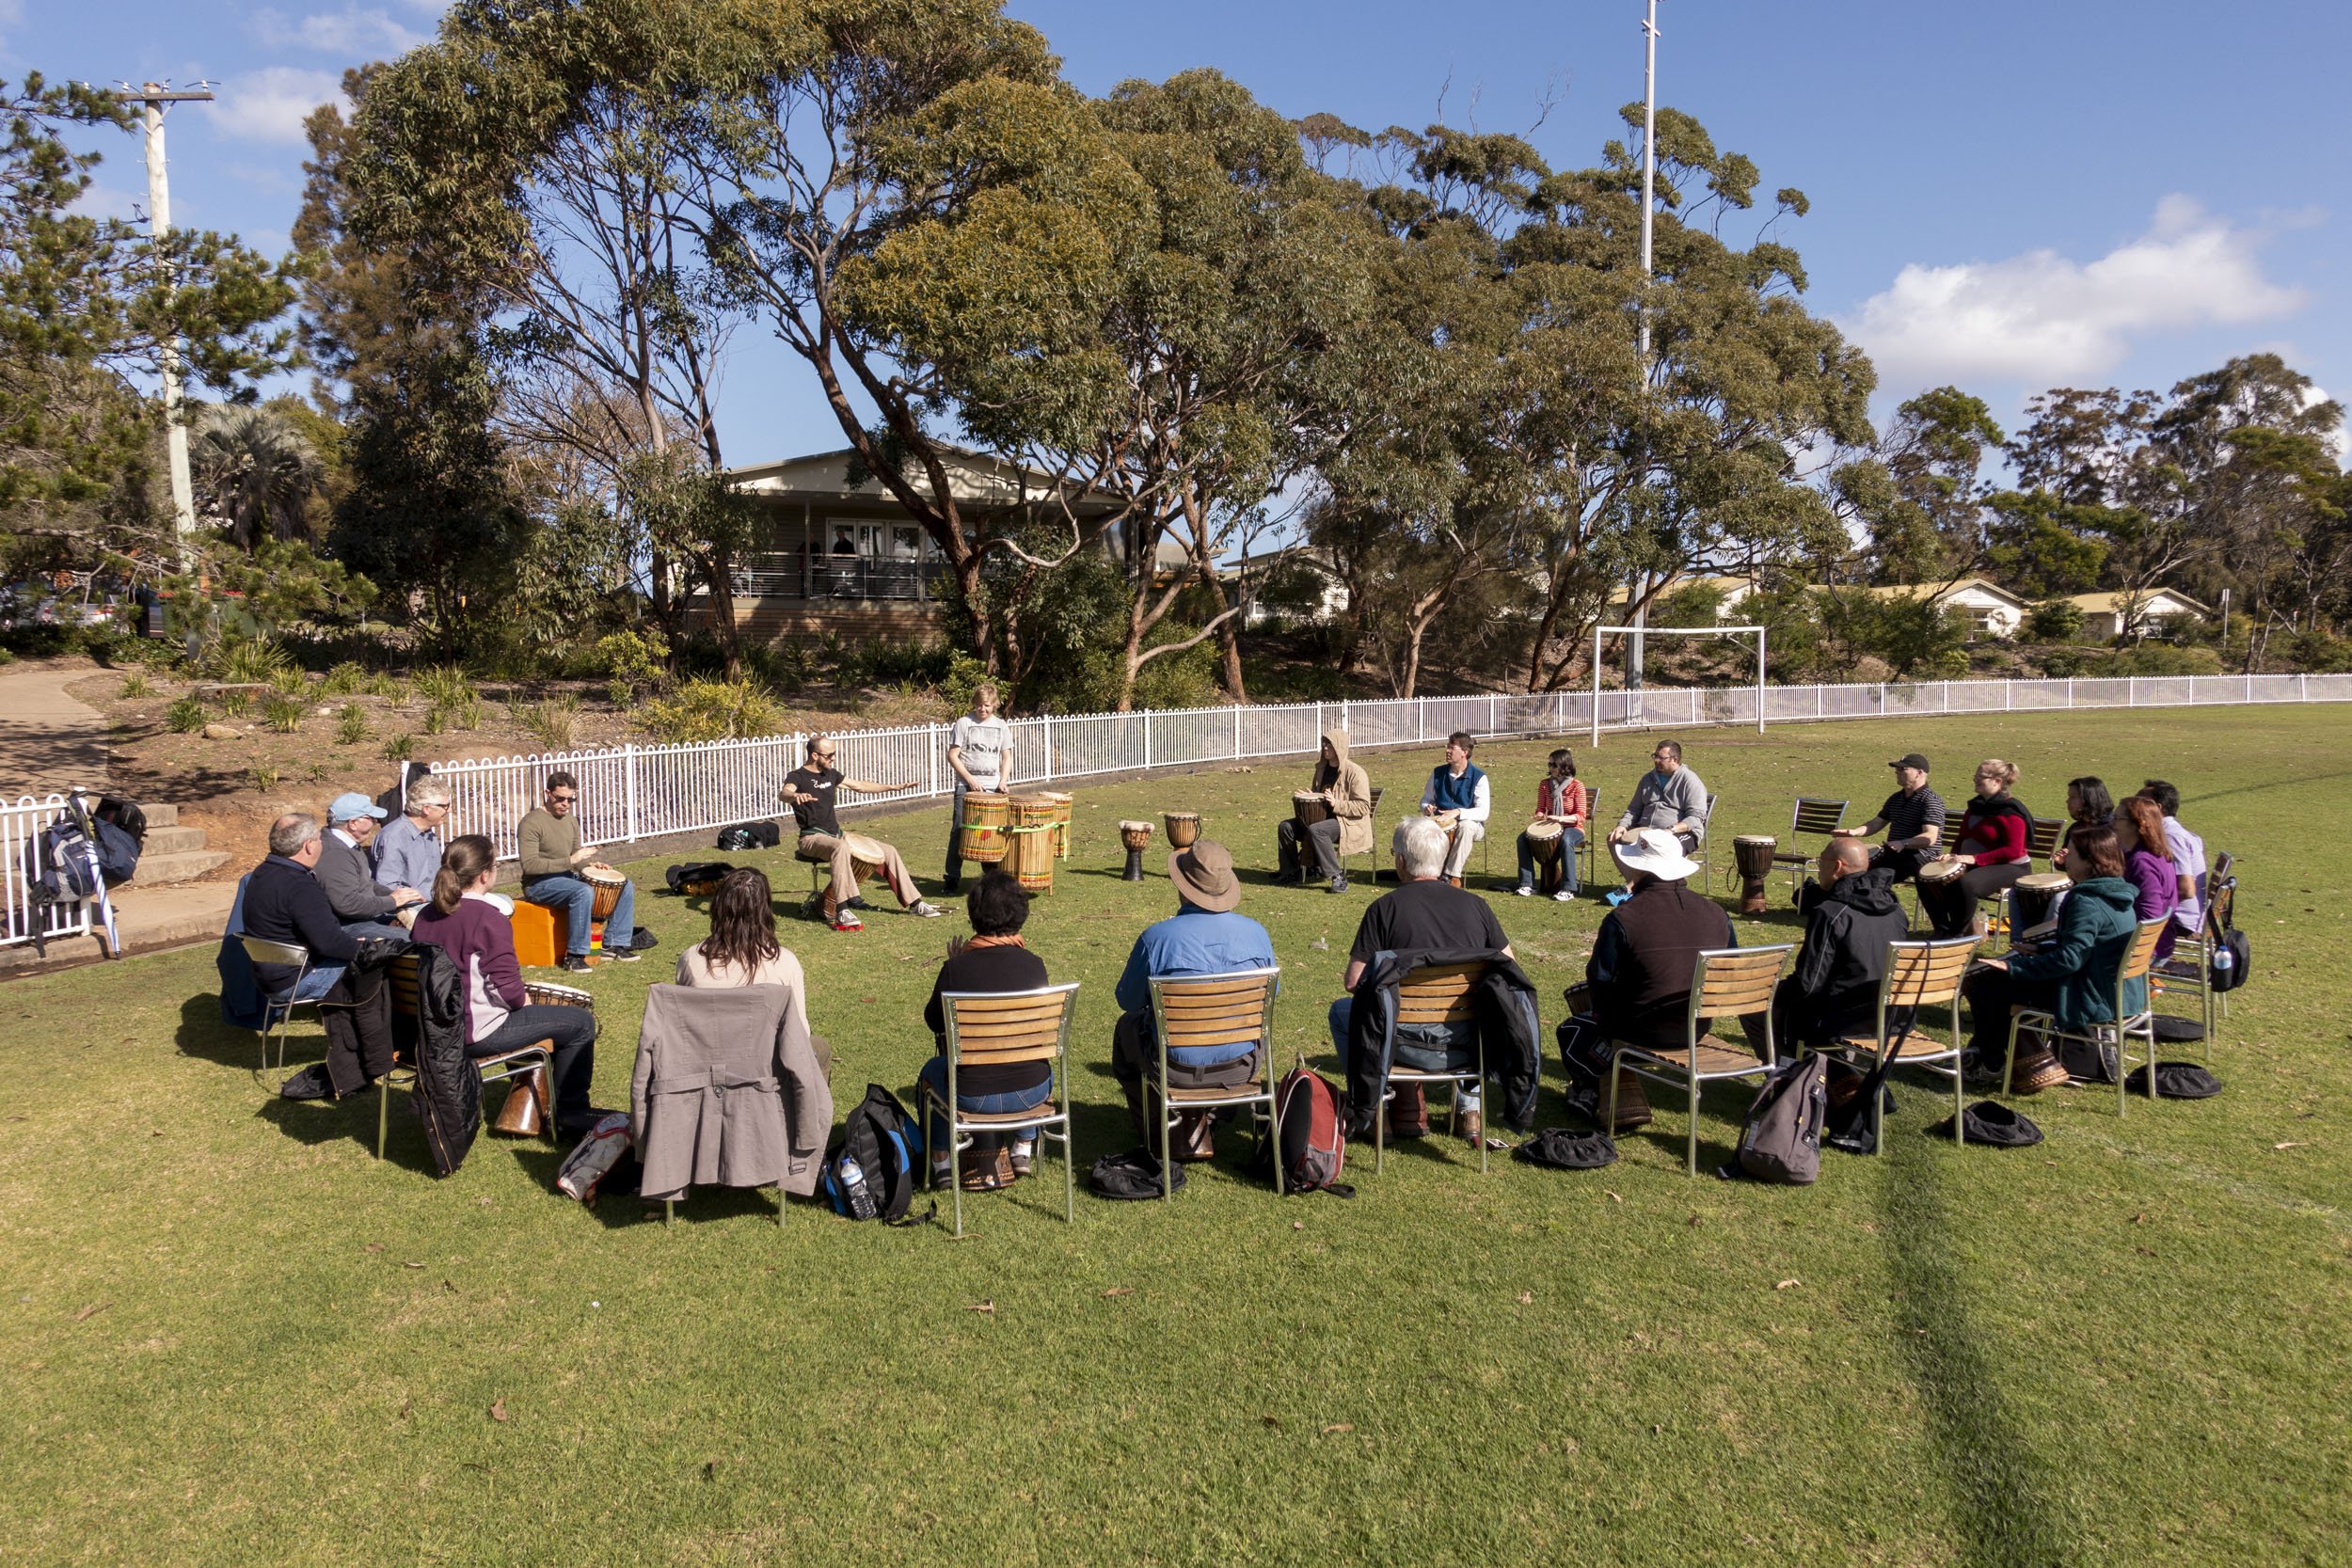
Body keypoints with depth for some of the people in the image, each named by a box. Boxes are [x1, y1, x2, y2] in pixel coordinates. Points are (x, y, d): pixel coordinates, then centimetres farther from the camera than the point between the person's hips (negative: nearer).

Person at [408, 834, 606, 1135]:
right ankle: (570, 1112, 12)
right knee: (581, 1022, 3)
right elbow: (507, 988, -24)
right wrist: (524, 1000, -2)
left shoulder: (425, 915, 4)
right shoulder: (488, 917, -20)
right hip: (479, 1034, -9)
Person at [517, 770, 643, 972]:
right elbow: (529, 865, -23)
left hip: (569, 877, 8)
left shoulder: (571, 819, 13)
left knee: (625, 886, -2)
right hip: (539, 884, -8)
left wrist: (590, 865, -2)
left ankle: (614, 945, -1)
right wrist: (570, 861, -28)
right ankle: (574, 955, -27)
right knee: (584, 892, -37)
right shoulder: (531, 823, -14)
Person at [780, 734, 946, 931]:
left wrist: (894, 787, 21)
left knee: (889, 851, 2)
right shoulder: (797, 777, -9)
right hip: (813, 838, -8)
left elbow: (858, 786, 24)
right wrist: (796, 795, -55)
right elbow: (783, 794, -30)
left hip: (837, 834, 8)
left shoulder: (831, 774, 13)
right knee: (841, 847, -41)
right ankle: (842, 912, -44)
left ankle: (914, 903, 11)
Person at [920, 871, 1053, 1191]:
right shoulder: (1033, 965, -8)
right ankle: (1024, 1149, 41)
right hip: (1031, 1092, 2)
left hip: (973, 1095, -1)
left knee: (933, 1070, 33)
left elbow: (934, 1021, 3)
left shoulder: (957, 968, -13)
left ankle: (941, 1160, 40)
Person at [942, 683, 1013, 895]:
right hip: (966, 786, -3)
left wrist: (1003, 780, -1)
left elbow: (1006, 756, 15)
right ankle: (952, 877, 1)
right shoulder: (964, 723, -1)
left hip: (992, 787, 3)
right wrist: (970, 779, -12)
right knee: (959, 830, -5)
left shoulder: (1001, 726, 10)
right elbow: (952, 756, -3)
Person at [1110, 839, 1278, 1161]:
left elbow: (1128, 1000, -4)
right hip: (1240, 1066, 3)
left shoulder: (1157, 937, -19)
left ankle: (1154, 1132, 39)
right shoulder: (1256, 932, -9)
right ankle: (1201, 1126, 37)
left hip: (1178, 1068, -2)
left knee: (1127, 1026, 28)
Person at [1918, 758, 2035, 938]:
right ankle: (1942, 929, 4)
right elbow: (1963, 837, 21)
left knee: (1965, 883, -37)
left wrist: (1975, 859, -28)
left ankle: (1956, 933, -18)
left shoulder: (2011, 812, -15)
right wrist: (1953, 857, 0)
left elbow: (2013, 851, -22)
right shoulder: (1976, 805, 12)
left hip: (2009, 868, -9)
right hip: (1973, 864, 9)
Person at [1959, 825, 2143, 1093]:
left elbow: (2070, 957, -29)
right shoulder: (2116, 894, 8)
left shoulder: (2087, 901, -22)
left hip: (2092, 998, -11)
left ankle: (1991, 1066, 11)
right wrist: (2039, 949, 16)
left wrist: (2013, 967, -22)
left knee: (1983, 984, -8)